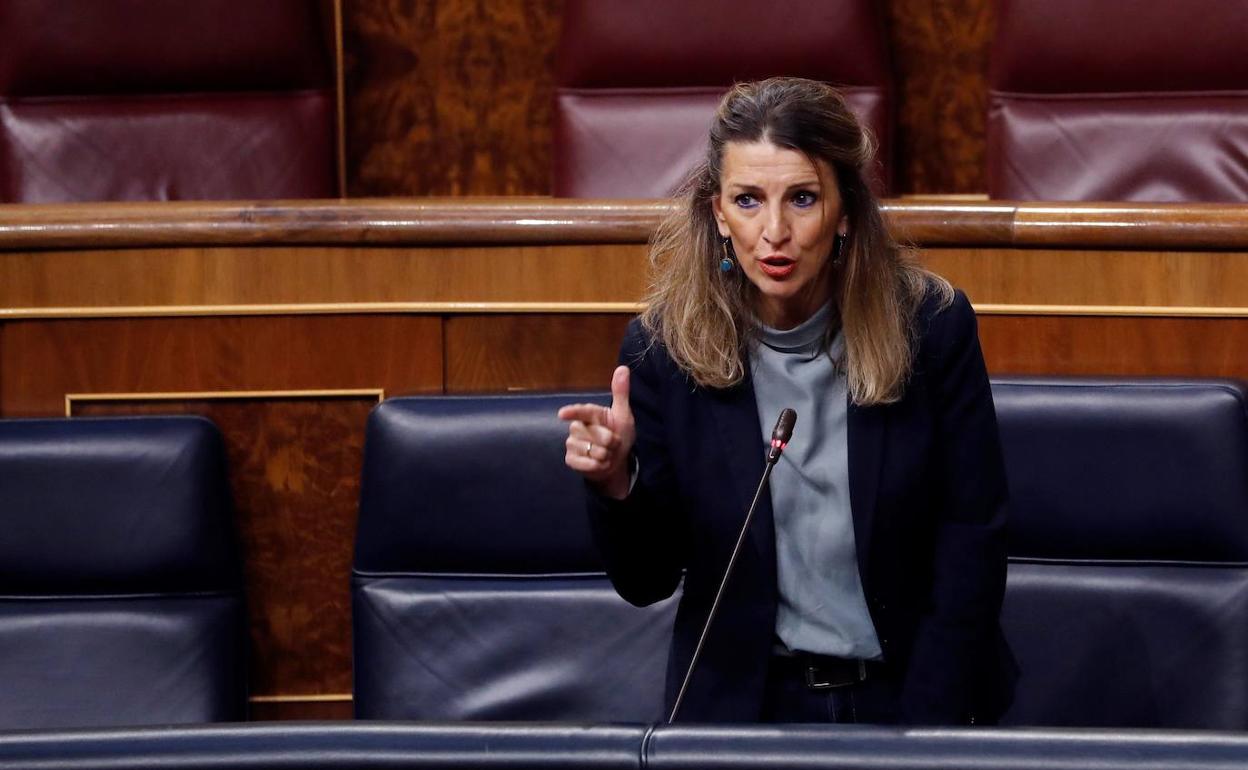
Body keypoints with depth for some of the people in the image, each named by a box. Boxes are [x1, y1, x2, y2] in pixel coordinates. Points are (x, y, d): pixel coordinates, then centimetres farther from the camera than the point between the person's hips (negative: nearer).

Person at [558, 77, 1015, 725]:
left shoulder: (932, 326, -6)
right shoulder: (662, 348, -5)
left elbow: (970, 551, -2)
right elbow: (647, 581, 1)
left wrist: (926, 722, -8)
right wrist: (617, 482, -18)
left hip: (909, 692, 0)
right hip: (743, 697, 0)